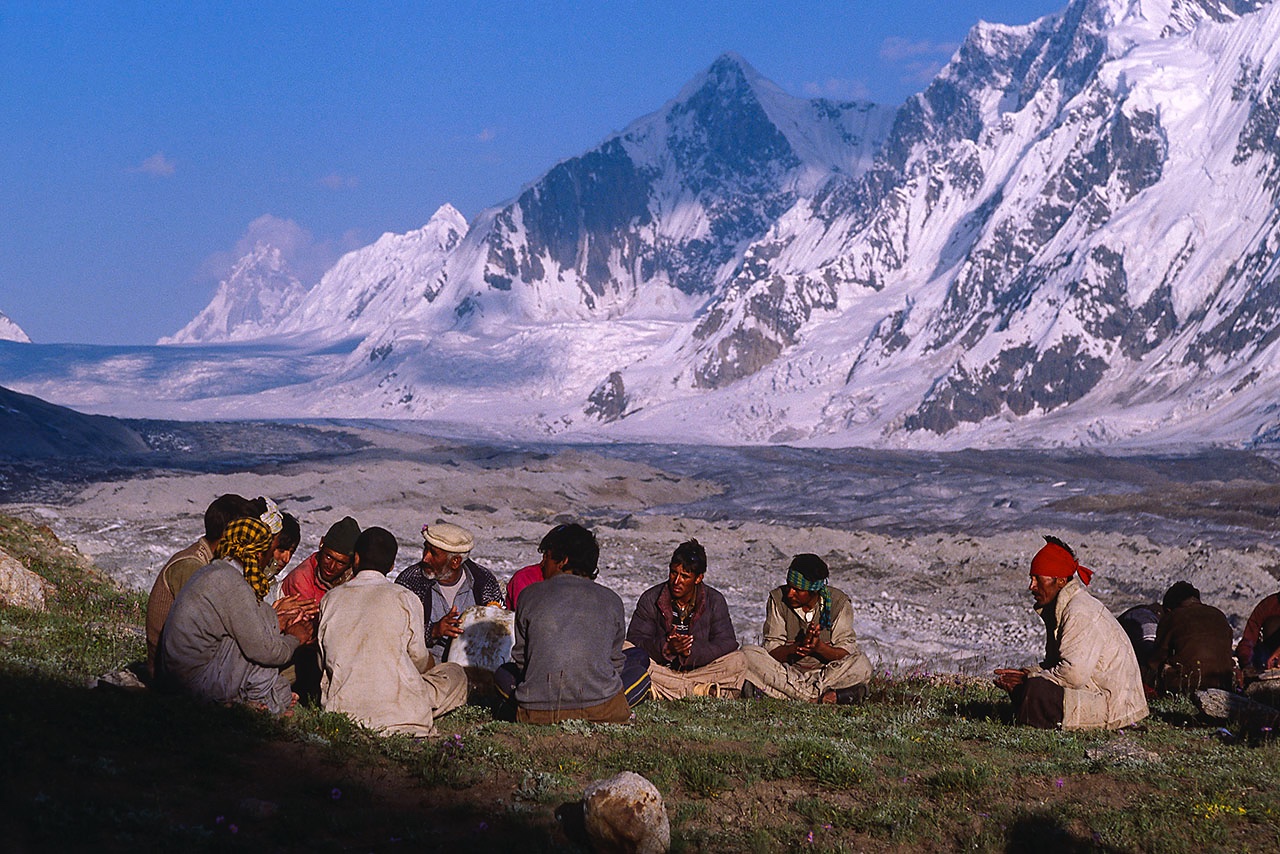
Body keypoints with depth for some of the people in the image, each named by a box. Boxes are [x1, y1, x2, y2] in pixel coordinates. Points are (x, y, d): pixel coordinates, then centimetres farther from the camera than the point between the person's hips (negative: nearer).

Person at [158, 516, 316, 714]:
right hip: (198, 681, -9)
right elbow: (262, 650, -16)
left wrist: (277, 621, 24)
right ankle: (262, 702, 5)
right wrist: (294, 639, 3)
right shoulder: (232, 584, -18)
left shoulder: (212, 572, 11)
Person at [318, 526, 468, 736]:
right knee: (455, 673, 19)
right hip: (398, 711, -5)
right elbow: (419, 659, 3)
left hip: (341, 707, 5)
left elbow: (324, 662, 11)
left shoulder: (330, 599, 5)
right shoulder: (404, 598, -5)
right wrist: (431, 660, 29)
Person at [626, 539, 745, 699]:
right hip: (661, 672, -1)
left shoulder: (715, 601, -1)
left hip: (699, 671, 1)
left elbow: (727, 641, -8)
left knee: (737, 661, -22)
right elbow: (634, 639, -9)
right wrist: (666, 648, -28)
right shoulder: (650, 599, -3)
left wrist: (692, 651, -25)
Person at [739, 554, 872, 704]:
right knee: (747, 654, -26)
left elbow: (845, 653, -10)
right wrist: (799, 646, -29)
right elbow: (772, 651, -9)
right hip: (787, 672, 1)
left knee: (862, 664, -30)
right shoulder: (778, 599, -5)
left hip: (827, 672, -1)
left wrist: (819, 647, -30)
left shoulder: (838, 602, -6)